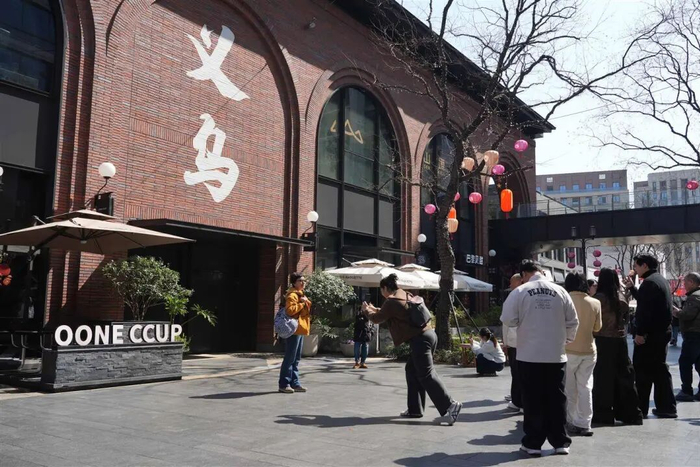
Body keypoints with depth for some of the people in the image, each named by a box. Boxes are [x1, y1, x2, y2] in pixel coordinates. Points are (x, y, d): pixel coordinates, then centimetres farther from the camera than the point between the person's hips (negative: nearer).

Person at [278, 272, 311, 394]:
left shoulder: (301, 295, 19)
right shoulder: (292, 295, -12)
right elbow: (290, 310, -27)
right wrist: (302, 303, -18)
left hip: (300, 330, 10)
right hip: (294, 330, -10)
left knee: (296, 359, 12)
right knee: (290, 358, -6)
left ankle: (294, 383, 18)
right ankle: (284, 384, -1)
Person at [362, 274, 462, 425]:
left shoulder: (391, 302, -9)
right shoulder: (404, 295, 18)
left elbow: (377, 319, 3)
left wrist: (366, 310, 21)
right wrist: (375, 309, 39)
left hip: (420, 340, -10)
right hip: (427, 335, 10)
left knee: (427, 375, -9)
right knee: (413, 371, 14)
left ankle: (450, 406, -14)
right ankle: (415, 409, 17)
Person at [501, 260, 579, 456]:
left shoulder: (520, 291, -8)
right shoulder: (560, 291, 1)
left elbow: (507, 319, -6)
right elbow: (572, 322, 5)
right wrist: (567, 339, 21)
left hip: (529, 355, -2)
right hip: (556, 355, 3)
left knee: (533, 400, 6)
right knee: (557, 400, 12)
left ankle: (533, 443, 11)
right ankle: (560, 442, 18)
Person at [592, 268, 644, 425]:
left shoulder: (600, 297, -13)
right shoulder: (622, 297, 5)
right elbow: (626, 317, 14)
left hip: (604, 340, -5)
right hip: (620, 339, 6)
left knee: (603, 377, 2)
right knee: (624, 375, 12)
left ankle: (603, 414, 6)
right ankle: (630, 413, 17)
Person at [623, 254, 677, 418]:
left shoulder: (649, 282, -16)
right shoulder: (661, 280, 16)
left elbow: (645, 309, -23)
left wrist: (640, 333, -21)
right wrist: (632, 287, 25)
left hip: (650, 333, -10)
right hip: (662, 331, 10)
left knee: (642, 370, -2)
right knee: (659, 368, 14)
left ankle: (640, 409, 3)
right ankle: (666, 408, 16)